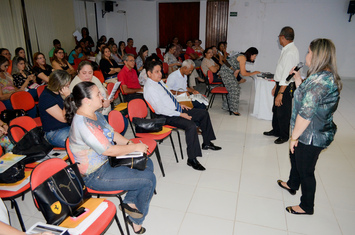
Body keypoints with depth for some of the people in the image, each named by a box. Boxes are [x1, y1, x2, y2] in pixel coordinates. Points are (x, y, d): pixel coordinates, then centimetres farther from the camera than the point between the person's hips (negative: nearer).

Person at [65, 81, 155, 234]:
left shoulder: (95, 114, 2)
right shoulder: (83, 124, -29)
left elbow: (112, 133, 13)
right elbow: (109, 150, -27)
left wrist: (129, 143, -3)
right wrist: (136, 147, -15)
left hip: (108, 160, 10)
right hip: (96, 175, -10)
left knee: (147, 163, 10)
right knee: (148, 179, -9)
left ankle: (130, 202, 11)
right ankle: (136, 220, 16)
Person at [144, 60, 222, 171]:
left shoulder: (159, 81, 11)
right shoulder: (149, 88, -18)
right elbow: (160, 109, -23)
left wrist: (180, 105, 11)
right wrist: (180, 114, -20)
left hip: (176, 109, 10)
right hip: (167, 116, -10)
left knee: (204, 113, 10)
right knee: (191, 126, -32)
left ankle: (207, 143, 23)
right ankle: (192, 159, -19)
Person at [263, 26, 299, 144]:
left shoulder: (291, 52, -21)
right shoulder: (286, 50, 10)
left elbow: (287, 75, -25)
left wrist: (280, 93, -27)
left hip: (286, 87, -10)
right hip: (281, 85, 10)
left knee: (283, 112, 4)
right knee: (276, 109, 20)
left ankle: (284, 136, 22)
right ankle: (276, 131, 38)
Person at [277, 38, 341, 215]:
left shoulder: (318, 80, -27)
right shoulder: (328, 76, 6)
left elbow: (306, 113, -28)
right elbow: (306, 98, 16)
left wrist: (294, 136, -20)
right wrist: (298, 80, 11)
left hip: (311, 137, -10)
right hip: (319, 133, 10)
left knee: (305, 170, 7)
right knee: (295, 157, 28)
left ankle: (307, 207, 28)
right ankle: (292, 184, 52)